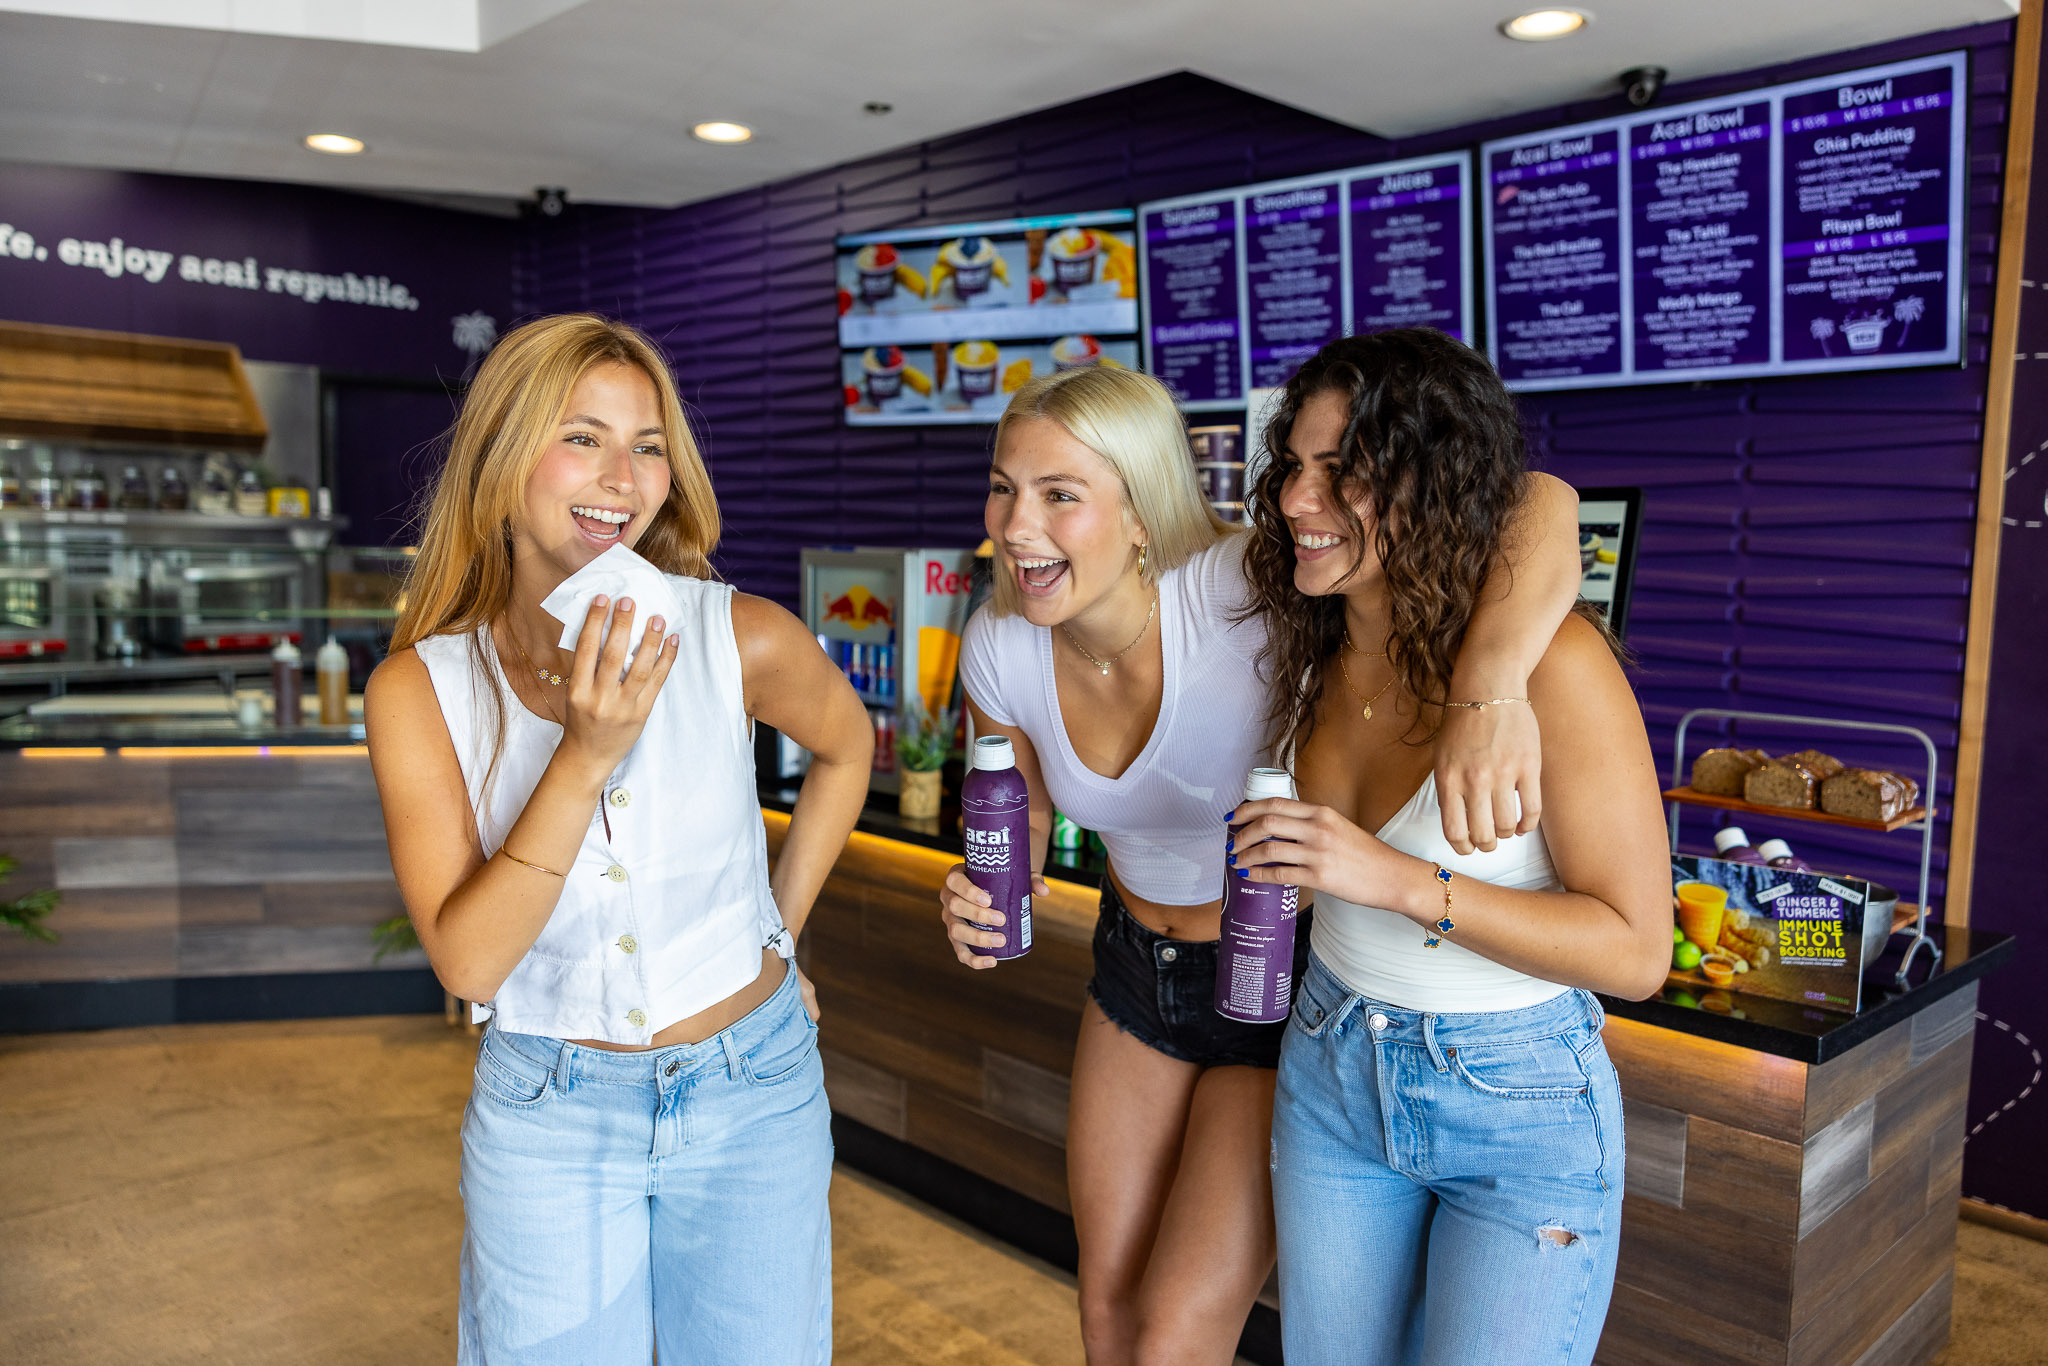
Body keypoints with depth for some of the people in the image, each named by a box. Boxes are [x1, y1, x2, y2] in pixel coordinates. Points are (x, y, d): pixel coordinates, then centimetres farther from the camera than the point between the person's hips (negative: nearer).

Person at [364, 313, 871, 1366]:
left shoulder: (739, 639, -14)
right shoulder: (418, 688, -12)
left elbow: (844, 746, 8)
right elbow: (466, 959, -18)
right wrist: (586, 755, -28)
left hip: (750, 1094, 0)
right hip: (545, 1116, 0)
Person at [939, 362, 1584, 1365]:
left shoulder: (1237, 594, -33)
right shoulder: (999, 646, -16)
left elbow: (1538, 502, -39)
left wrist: (1492, 691, -57)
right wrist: (990, 888, -18)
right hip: (1135, 970, 5)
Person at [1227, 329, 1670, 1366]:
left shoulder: (1552, 663, -23)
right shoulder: (1313, 649, -3)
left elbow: (1636, 949, -22)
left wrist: (1401, 880, -29)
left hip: (1521, 1109, -5)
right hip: (1332, 1080, 6)